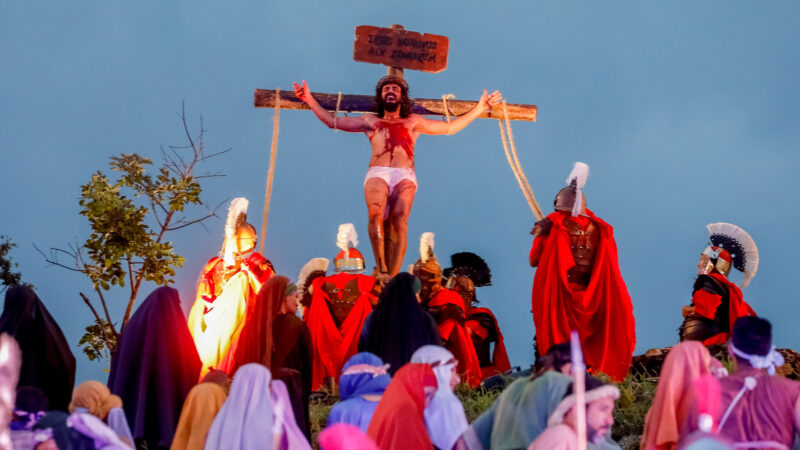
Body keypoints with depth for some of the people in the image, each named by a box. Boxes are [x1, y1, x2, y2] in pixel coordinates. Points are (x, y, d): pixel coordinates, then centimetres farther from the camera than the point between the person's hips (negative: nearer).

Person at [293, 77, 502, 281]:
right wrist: (310, 100, 26)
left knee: (399, 224, -22)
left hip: (404, 176, 0)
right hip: (377, 174, 0)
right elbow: (333, 121, 32)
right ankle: (381, 269, -33)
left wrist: (480, 108, 32)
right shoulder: (371, 121, 31)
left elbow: (450, 127, 35)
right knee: (375, 213, -32)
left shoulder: (413, 122, 31)